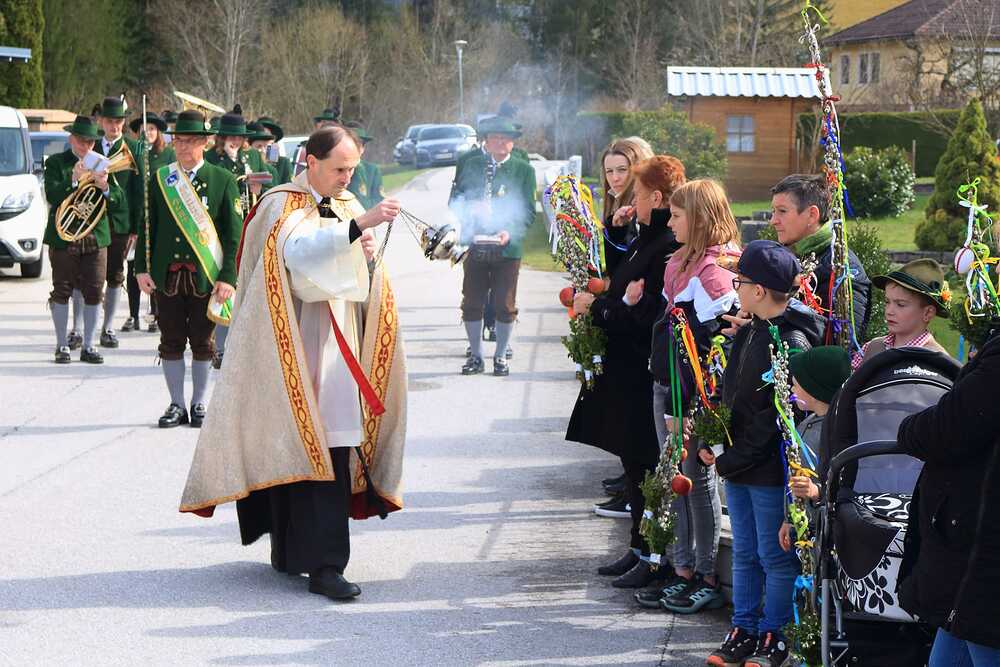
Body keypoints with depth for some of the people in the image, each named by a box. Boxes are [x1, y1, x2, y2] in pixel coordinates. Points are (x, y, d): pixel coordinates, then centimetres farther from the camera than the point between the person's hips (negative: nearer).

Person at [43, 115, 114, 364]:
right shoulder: (56, 163, 0)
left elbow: (119, 196, 0)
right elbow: (52, 195, -14)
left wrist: (105, 187, -21)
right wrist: (74, 179, -26)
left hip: (96, 238, 3)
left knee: (94, 293, 3)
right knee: (62, 292, 3)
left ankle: (88, 346, 11)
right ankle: (62, 346, 11)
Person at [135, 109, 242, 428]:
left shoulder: (223, 180, 0)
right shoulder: (159, 179, 7)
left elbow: (234, 233, -2)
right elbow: (147, 226, 9)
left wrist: (228, 277, -9)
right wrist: (142, 268, 1)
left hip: (206, 277, -2)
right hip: (167, 275, 2)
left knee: (202, 342, 6)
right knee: (171, 342, 6)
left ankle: (199, 405, 17)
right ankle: (177, 405, 15)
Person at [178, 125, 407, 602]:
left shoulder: (345, 207, 16)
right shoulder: (283, 207, -7)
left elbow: (359, 283, 17)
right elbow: (302, 252, -29)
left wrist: (366, 255, -5)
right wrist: (359, 225, -38)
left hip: (336, 343, 7)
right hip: (297, 343, -7)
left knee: (326, 446, 5)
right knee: (316, 447, -13)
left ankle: (290, 551, 17)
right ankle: (324, 565, -17)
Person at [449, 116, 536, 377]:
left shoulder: (523, 170, 4)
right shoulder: (473, 166, 10)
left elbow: (528, 210, -2)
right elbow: (455, 200, 9)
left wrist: (510, 233, -18)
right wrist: (470, 210, -12)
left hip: (507, 248, -2)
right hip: (475, 245, 2)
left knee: (506, 305, 3)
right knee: (471, 303, 5)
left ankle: (501, 356, 16)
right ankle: (475, 355, 17)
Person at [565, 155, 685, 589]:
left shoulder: (669, 247, -19)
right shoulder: (648, 240, 13)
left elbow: (646, 315, -22)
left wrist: (596, 307, -12)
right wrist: (597, 300, 8)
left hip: (646, 373, -10)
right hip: (628, 369, 10)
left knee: (645, 464, -3)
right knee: (633, 461, 15)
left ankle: (655, 557, 5)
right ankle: (640, 548, 24)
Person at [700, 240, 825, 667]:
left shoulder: (791, 344, -20)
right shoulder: (749, 332, 8)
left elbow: (775, 418, -20)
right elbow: (730, 394, 15)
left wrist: (728, 460, -15)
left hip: (770, 468, -8)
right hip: (737, 465, 8)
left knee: (776, 557, 5)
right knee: (744, 553, 16)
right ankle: (744, 631, 26)